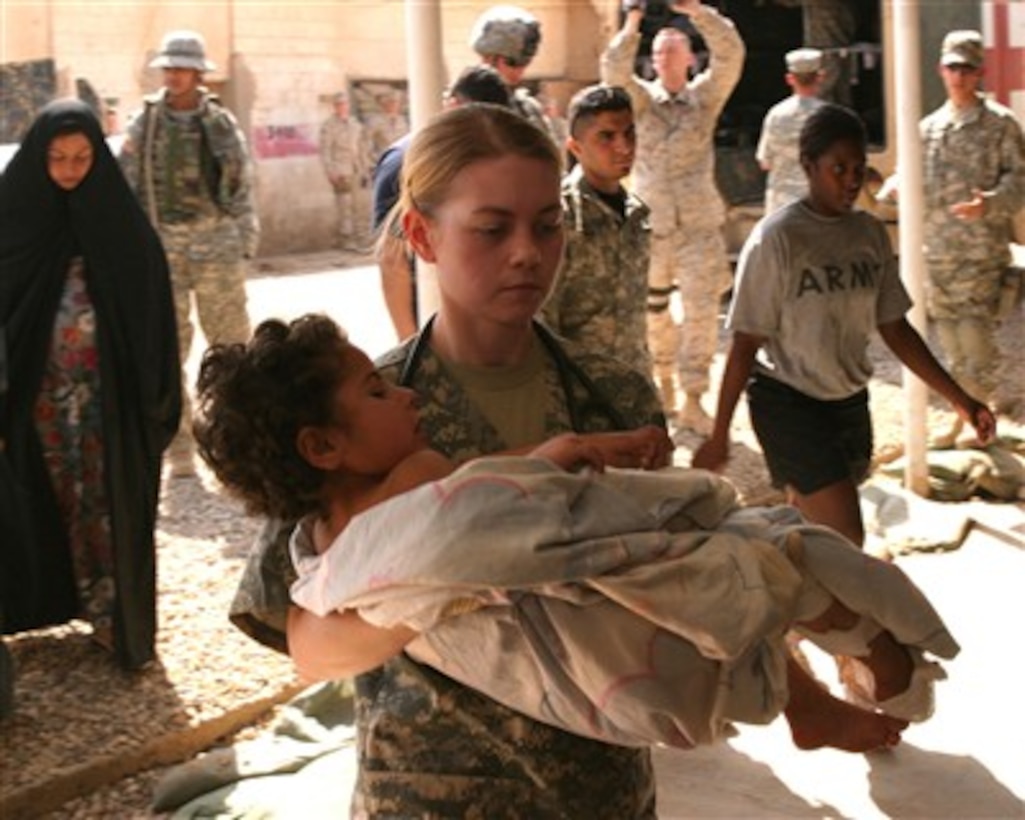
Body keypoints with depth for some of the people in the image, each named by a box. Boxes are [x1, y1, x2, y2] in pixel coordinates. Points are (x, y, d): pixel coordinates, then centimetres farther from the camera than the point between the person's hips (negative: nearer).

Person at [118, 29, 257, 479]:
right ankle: (180, 450, 9)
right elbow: (125, 185, 3)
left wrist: (246, 244, 2)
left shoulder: (222, 124, 4)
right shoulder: (144, 124, 3)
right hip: (162, 246, 1)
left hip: (217, 244, 0)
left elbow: (242, 188, 6)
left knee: (231, 341, 3)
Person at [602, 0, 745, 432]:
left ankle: (692, 400, 0)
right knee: (653, 311, 11)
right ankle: (664, 380, 31)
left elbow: (730, 55, -10)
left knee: (701, 312, -5)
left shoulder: (704, 96, 4)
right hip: (650, 223, 1)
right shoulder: (642, 97, 6)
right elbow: (614, 72, -13)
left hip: (699, 225, -1)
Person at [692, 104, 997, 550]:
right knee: (846, 540, -14)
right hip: (787, 401, -6)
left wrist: (960, 400, 8)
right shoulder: (776, 238, -14)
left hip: (848, 401, 6)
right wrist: (719, 436, -11)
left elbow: (894, 328, 10)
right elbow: (746, 344, -12)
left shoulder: (871, 233, 4)